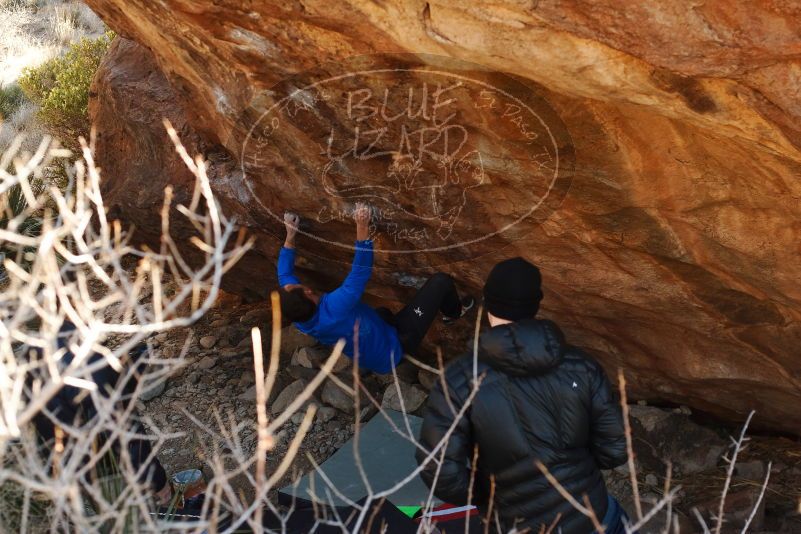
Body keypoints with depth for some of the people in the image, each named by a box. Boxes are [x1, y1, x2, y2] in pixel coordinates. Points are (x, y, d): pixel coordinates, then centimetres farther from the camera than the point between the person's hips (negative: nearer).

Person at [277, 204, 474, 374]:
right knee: (440, 281, -6)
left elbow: (284, 275, 0)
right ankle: (454, 312, 28)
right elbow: (360, 273, -40)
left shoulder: (300, 320, -15)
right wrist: (362, 228, -43)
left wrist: (290, 236, -1)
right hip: (395, 347, -8)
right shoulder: (332, 309, -40)